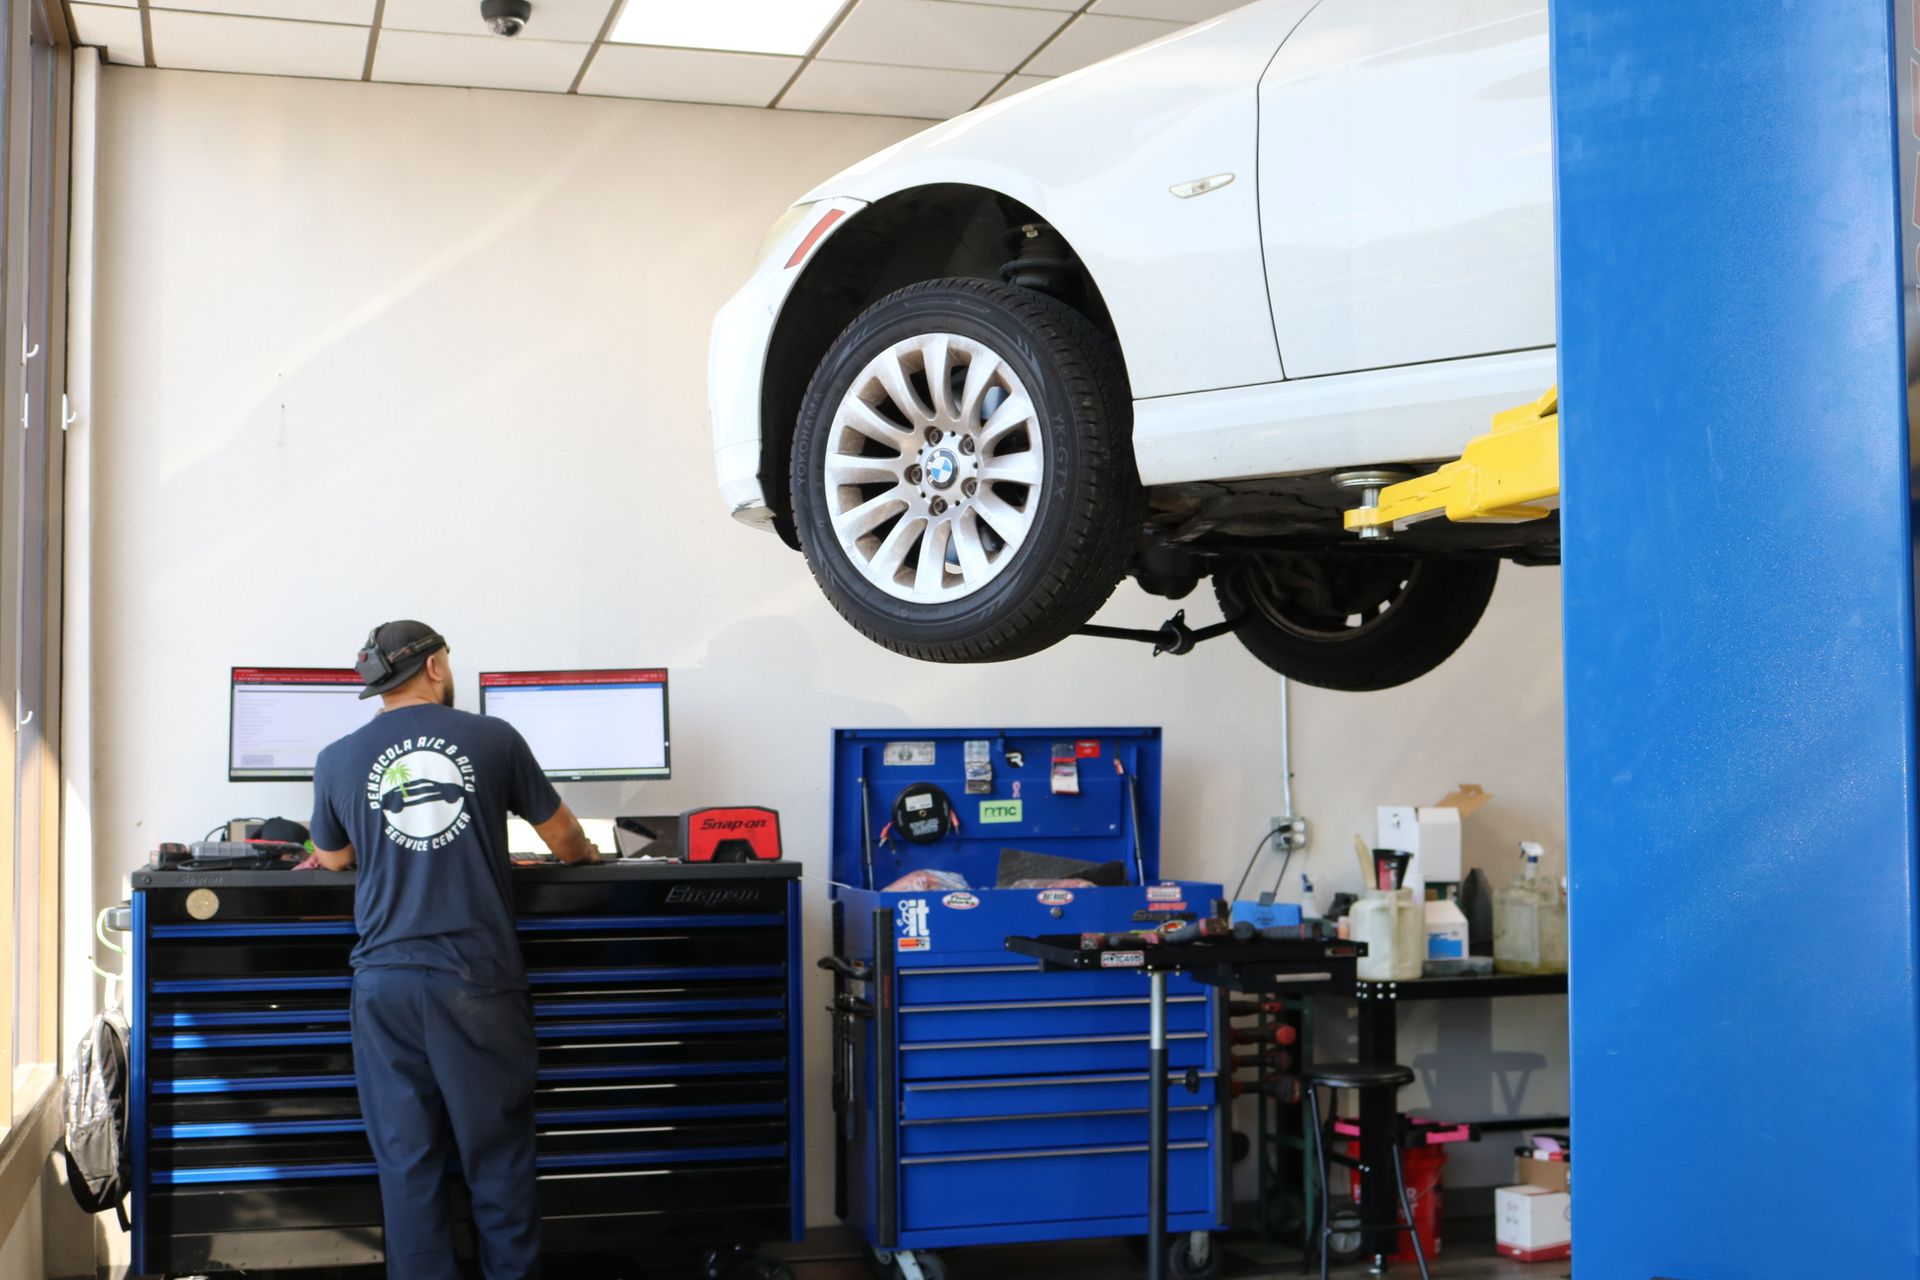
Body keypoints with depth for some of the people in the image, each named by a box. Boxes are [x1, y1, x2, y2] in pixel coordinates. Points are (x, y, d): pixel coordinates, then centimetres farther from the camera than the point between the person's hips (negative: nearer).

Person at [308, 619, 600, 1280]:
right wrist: (585, 854, 34)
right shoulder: (493, 738, 0)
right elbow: (563, 839, 11)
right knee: (498, 1154, 8)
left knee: (406, 1159, 8)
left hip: (388, 981, 1)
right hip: (479, 978, -1)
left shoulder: (337, 759, 4)